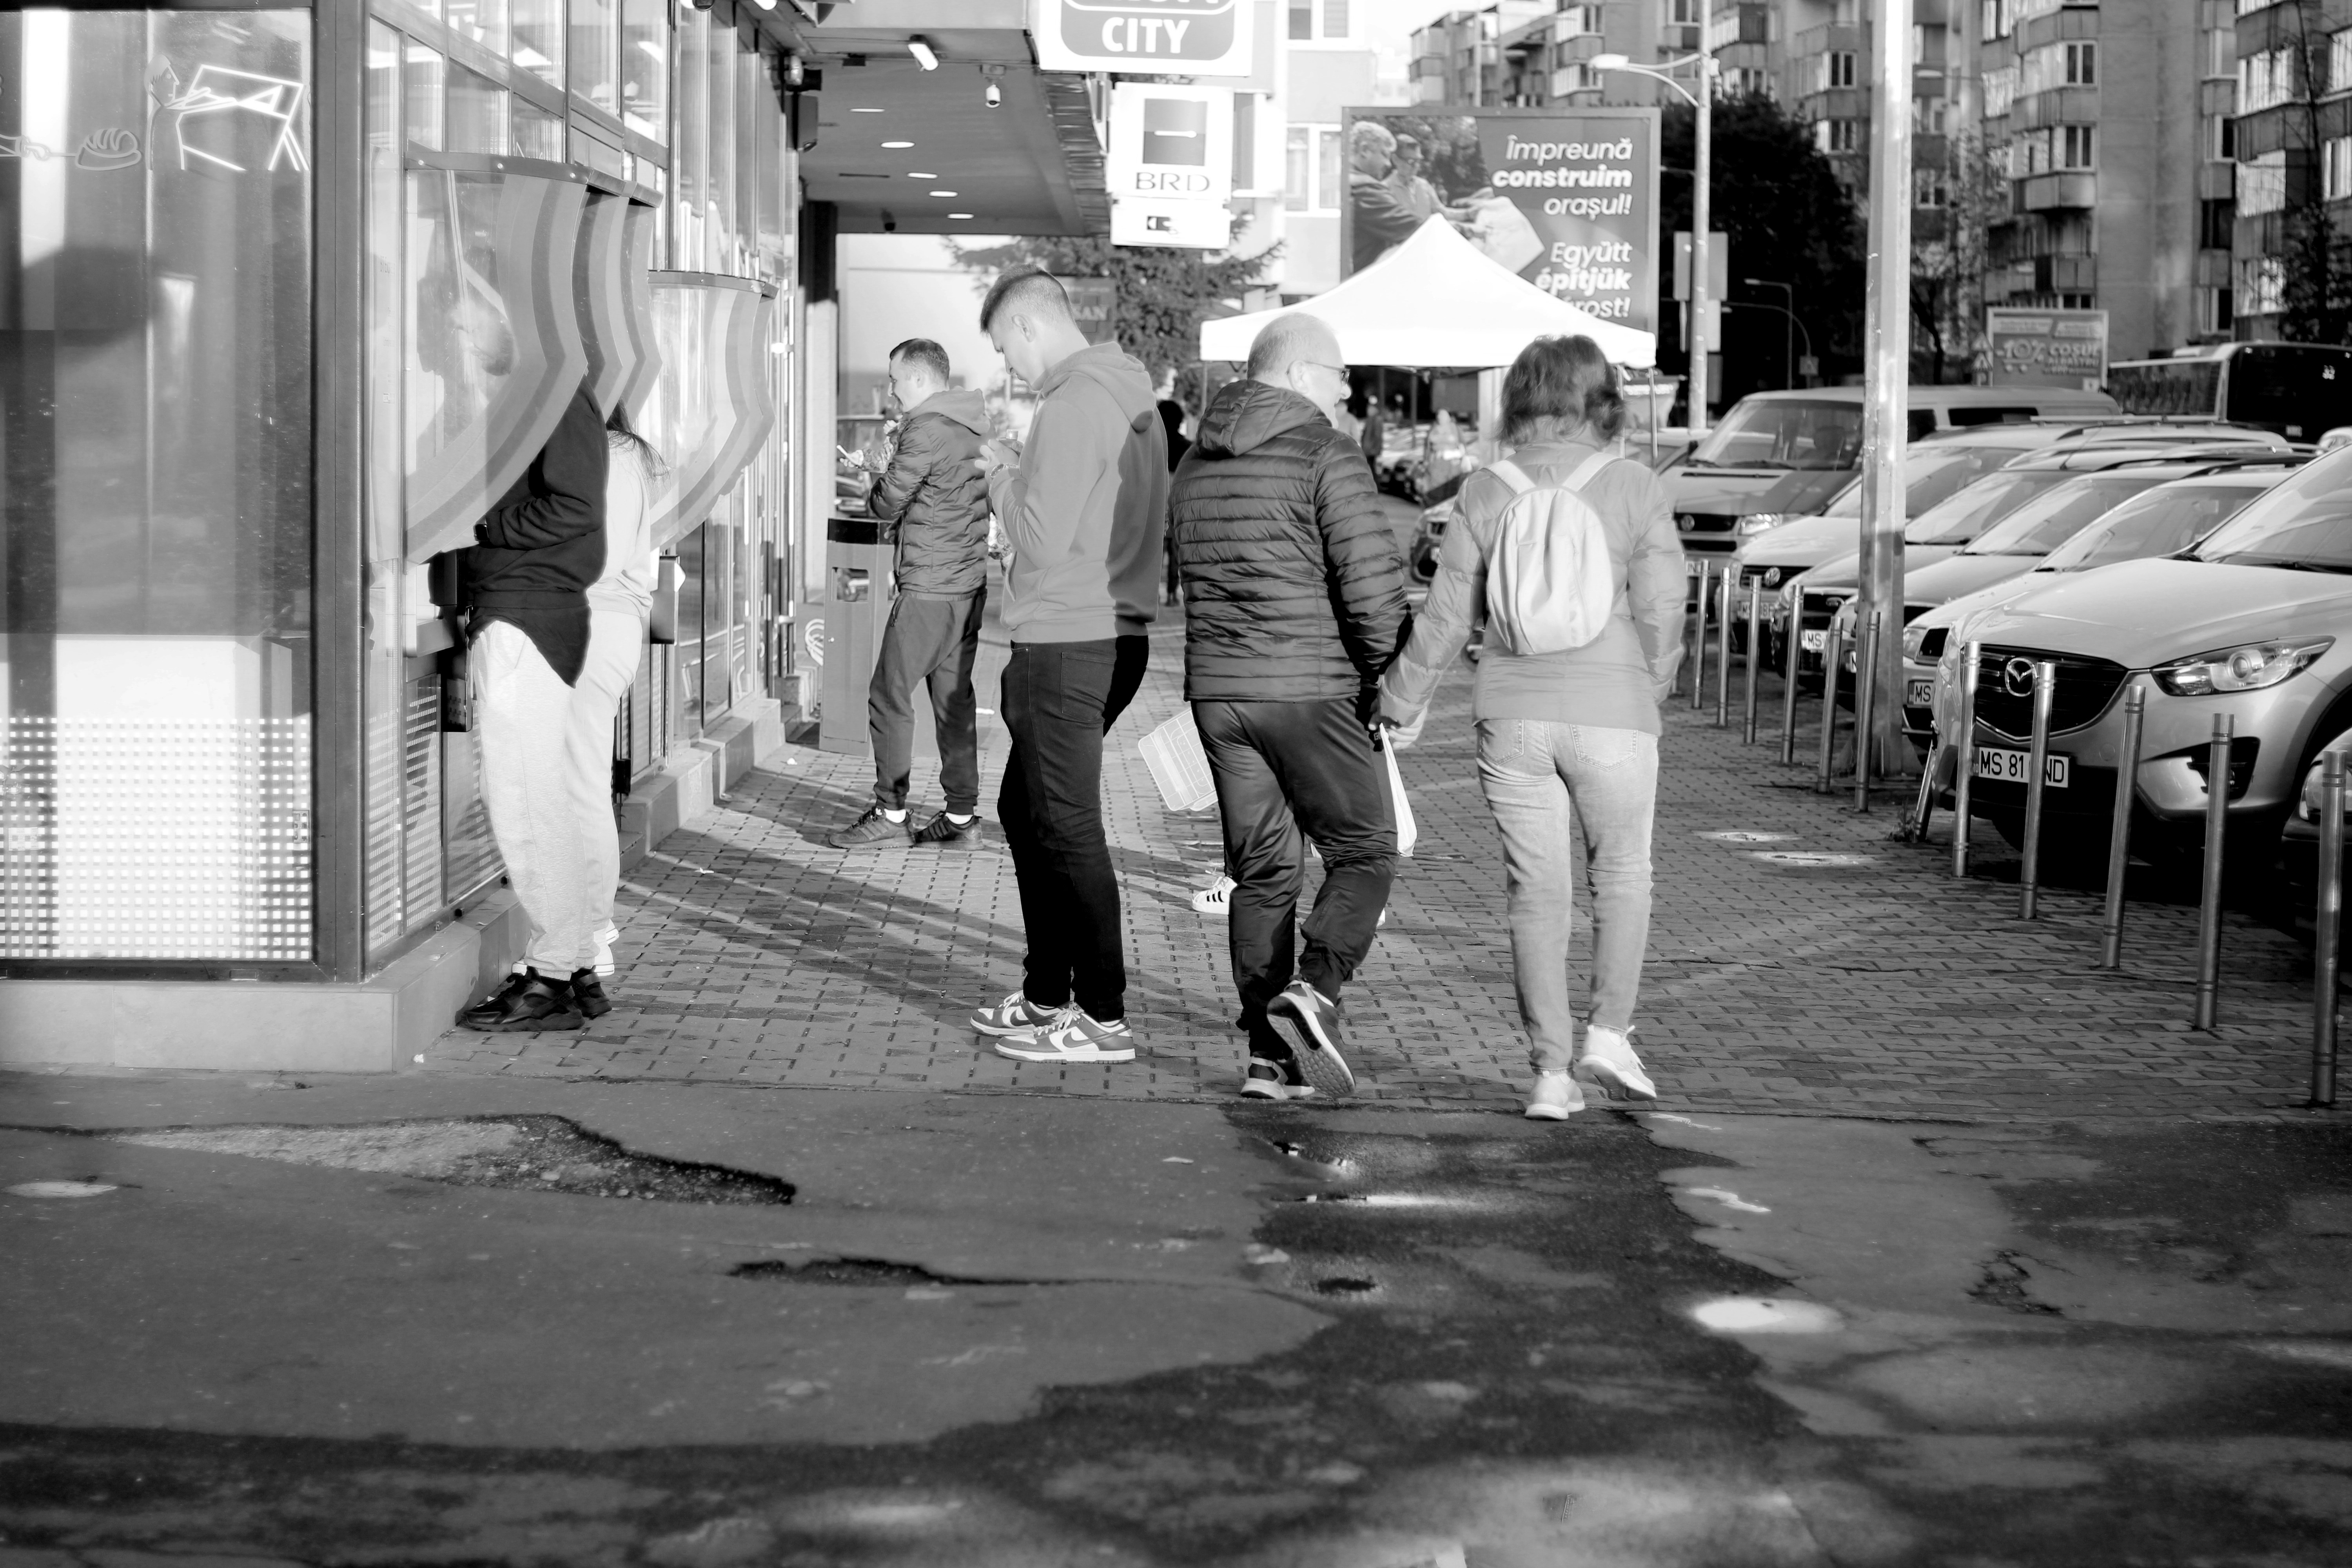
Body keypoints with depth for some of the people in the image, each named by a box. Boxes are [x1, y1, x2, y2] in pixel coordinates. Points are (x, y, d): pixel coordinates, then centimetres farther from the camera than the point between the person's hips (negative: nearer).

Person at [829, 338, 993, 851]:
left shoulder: (926, 430, -15)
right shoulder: (974, 426, 13)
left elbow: (887, 505, -11)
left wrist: (877, 483, 10)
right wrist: (890, 477, 11)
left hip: (929, 587, -9)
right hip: (970, 583, 9)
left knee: (889, 695, -1)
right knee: (954, 697, 10)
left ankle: (891, 813, 2)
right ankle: (961, 818, 12)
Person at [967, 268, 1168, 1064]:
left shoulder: (1074, 404, -17)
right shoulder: (1130, 394, 12)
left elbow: (1043, 542, -20)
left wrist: (1001, 476, -4)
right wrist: (1022, 476, 11)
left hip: (1065, 646, -10)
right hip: (1115, 633, 10)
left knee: (1066, 828, -3)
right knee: (1026, 811, 20)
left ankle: (1102, 1017, 2)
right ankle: (1047, 995, 27)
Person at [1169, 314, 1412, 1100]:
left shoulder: (1196, 466, 14)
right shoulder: (1326, 455, -9)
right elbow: (1374, 586, -15)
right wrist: (1388, 678, -1)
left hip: (1216, 688, 7)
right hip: (1312, 689, -7)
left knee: (1261, 870, 11)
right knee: (1364, 853, 4)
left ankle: (1267, 1052, 9)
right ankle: (1312, 991, -16)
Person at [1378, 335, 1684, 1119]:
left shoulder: (1486, 491, 2)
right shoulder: (1634, 487, -3)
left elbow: (1446, 618, 2)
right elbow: (1660, 612, -5)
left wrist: (1398, 703, 14)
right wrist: (1650, 689, 12)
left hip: (1513, 714, 2)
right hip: (1610, 709, -1)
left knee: (1537, 892, 8)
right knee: (1622, 875, 17)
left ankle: (1551, 1070, 7)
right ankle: (1609, 1034, 7)